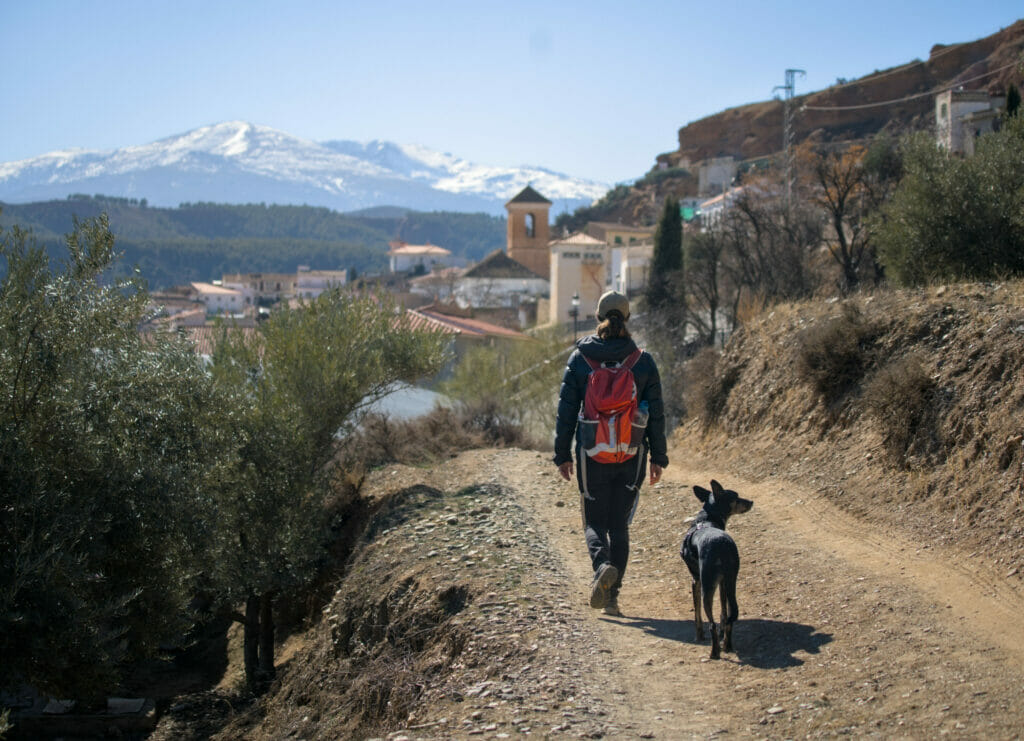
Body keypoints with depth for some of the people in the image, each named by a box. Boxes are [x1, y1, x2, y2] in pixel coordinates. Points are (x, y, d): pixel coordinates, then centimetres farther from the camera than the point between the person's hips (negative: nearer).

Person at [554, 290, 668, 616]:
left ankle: (603, 565, -20)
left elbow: (566, 411, -3)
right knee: (620, 525, 12)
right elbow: (656, 413, 0)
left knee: (595, 522, 11)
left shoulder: (580, 359, -4)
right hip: (632, 455, 1)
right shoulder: (643, 361, -2)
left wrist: (563, 454, 5)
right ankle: (611, 596, 9)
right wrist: (658, 457, 7)